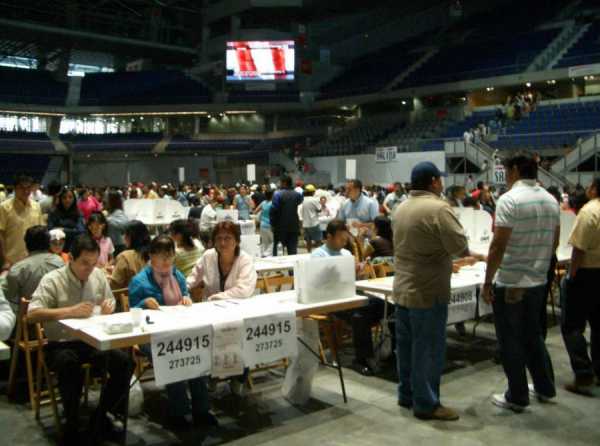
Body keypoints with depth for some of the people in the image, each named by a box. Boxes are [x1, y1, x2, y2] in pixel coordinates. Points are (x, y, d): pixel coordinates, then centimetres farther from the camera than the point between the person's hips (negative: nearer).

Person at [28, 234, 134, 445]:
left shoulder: (99, 275, 5)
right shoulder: (52, 280, -10)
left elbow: (110, 303, 19)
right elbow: (32, 314, -20)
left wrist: (108, 306, -8)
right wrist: (70, 311, -30)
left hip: (93, 341, 5)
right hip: (61, 344, -4)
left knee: (125, 362, -19)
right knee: (70, 364, -37)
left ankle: (101, 416, 1)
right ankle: (72, 424, -15)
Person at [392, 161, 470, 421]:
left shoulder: (400, 208, 9)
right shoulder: (438, 208, -17)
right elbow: (459, 246, -18)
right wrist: (467, 252, 5)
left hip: (402, 288, 8)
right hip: (428, 292, -8)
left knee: (406, 344, 15)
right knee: (428, 348, 1)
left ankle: (406, 394, 26)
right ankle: (426, 404, 8)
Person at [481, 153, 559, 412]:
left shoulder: (510, 200, -17)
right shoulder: (551, 200, 6)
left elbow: (498, 246, -20)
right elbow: (554, 243, 13)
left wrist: (487, 282, -13)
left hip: (510, 284, -7)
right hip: (538, 281, 7)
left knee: (511, 342, 5)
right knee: (533, 335, 22)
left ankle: (517, 398, 15)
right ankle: (545, 388, 32)